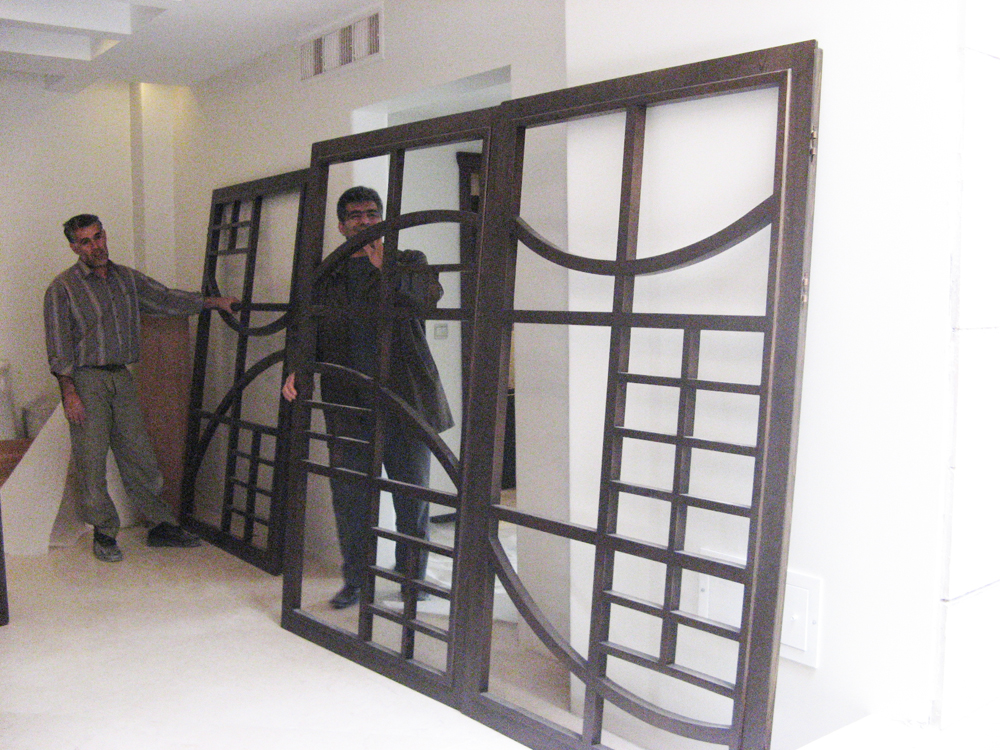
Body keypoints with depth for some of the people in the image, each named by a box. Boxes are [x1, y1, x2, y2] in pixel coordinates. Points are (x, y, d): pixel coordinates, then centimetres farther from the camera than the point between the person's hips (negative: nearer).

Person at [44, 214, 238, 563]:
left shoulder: (127, 278, 11)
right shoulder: (62, 288, -5)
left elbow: (167, 299, 20)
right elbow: (58, 347, -8)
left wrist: (215, 302, 17)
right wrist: (69, 393, -14)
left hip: (121, 377, 5)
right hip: (85, 380, -4)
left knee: (139, 456, 7)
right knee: (91, 459, -1)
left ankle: (161, 526, 15)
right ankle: (104, 533, 12)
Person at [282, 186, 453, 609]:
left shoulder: (409, 263, 10)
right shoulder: (326, 276, 16)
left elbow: (430, 293, -11)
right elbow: (309, 332, 14)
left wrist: (386, 269, -23)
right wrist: (297, 370, -4)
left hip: (404, 400, -1)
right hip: (347, 404, 2)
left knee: (412, 495, 5)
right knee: (349, 496, 4)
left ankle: (412, 578, 20)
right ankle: (355, 581, 19)